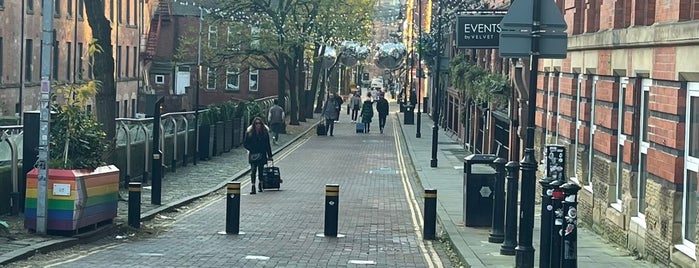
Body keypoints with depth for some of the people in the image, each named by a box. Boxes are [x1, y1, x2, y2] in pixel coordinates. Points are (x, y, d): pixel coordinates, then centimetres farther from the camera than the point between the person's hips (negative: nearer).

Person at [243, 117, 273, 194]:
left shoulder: (265, 132, 3)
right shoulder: (249, 132, -1)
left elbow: (267, 145, 7)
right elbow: (245, 144, 2)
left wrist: (269, 156, 6)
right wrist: (252, 149, -13)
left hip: (262, 155, 1)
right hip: (253, 155, -1)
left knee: (261, 170, 9)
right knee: (253, 170, -13)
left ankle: (260, 185, 30)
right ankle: (253, 187, -16)